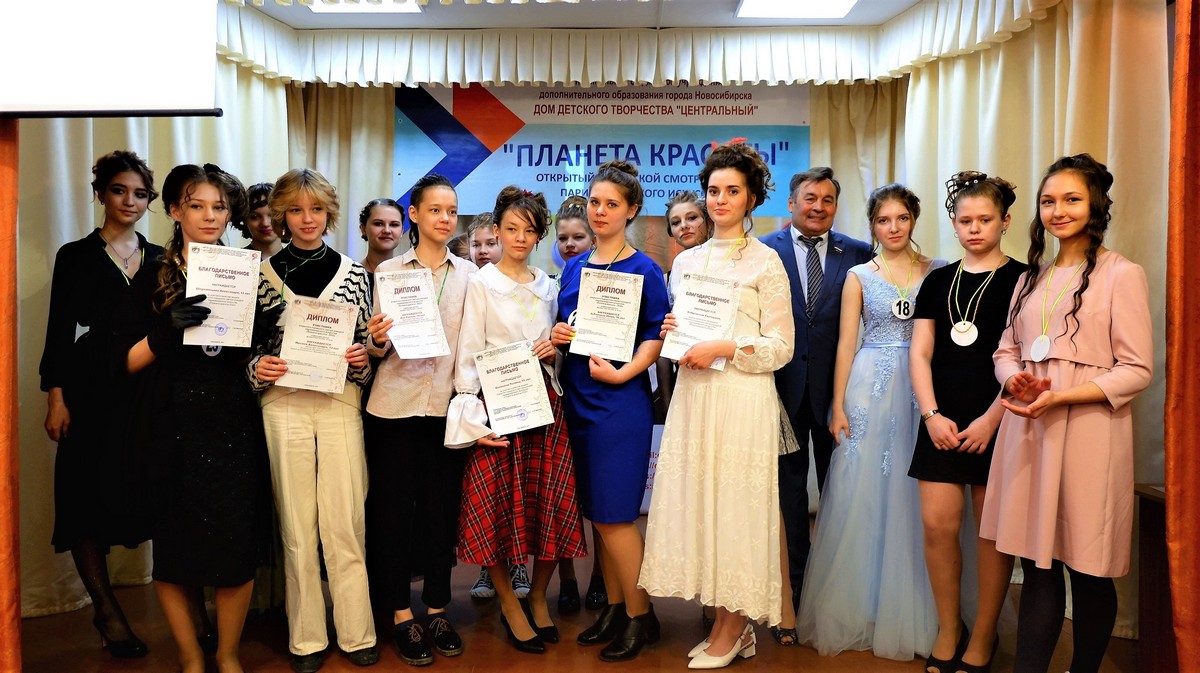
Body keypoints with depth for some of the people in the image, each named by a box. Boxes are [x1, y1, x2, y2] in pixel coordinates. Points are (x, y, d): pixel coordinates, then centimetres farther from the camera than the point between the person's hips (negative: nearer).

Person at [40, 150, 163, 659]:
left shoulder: (160, 259, 12)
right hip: (95, 392, -2)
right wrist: (56, 398, -6)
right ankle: (107, 610, 15)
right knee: (90, 499, 1)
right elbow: (59, 331, 1)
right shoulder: (76, 256, 4)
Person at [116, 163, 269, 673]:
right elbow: (127, 360, -1)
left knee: (237, 545, 0)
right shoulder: (154, 275, 3)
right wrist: (167, 329, -19)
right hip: (173, 430, -1)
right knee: (175, 548, 4)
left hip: (234, 429, 1)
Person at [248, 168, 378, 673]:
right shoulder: (264, 273, 7)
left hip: (340, 402, 0)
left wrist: (361, 360, -9)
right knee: (297, 524, 5)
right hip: (284, 406, 0)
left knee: (345, 521, 1)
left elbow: (368, 344, 11)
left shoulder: (354, 273, 7)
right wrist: (257, 369, -8)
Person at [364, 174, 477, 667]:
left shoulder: (469, 274, 6)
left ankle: (437, 610, 23)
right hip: (394, 405, -1)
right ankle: (402, 616, 17)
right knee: (394, 507, 4)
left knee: (442, 506, 8)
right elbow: (377, 348, 3)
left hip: (447, 406, 1)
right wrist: (377, 339, -18)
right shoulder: (389, 270, 2)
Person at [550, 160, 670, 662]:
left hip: (620, 400, -6)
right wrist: (557, 336, -1)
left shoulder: (644, 270, -5)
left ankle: (640, 616, 13)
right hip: (578, 399, 6)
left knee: (614, 515, -3)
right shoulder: (574, 268, 12)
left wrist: (622, 373, -21)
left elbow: (655, 336, -9)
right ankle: (614, 607, 25)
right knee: (597, 513, 12)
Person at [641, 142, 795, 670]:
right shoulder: (686, 261, 14)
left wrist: (724, 348, -16)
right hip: (693, 396, 5)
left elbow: (781, 347, -5)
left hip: (742, 399, -5)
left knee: (734, 506, -2)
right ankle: (733, 624, 19)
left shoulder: (765, 262, -1)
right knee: (697, 502, 5)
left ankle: (730, 629, 13)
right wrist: (670, 335, 1)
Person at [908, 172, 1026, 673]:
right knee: (937, 524, 1)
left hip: (997, 423, -3)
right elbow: (919, 353, 8)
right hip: (942, 422, 3)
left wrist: (991, 420, -13)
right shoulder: (938, 281, 12)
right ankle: (948, 629, 19)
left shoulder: (1021, 281, 0)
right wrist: (931, 415, -4)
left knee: (992, 530, 4)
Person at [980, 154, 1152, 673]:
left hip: (1087, 434, -4)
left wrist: (1059, 397, -19)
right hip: (1027, 432, 5)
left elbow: (1136, 370, -8)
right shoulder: (1033, 277, 16)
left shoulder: (1122, 275, -2)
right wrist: (1015, 379, -6)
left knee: (1088, 570, 5)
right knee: (1037, 565, 6)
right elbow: (1006, 349, 17)